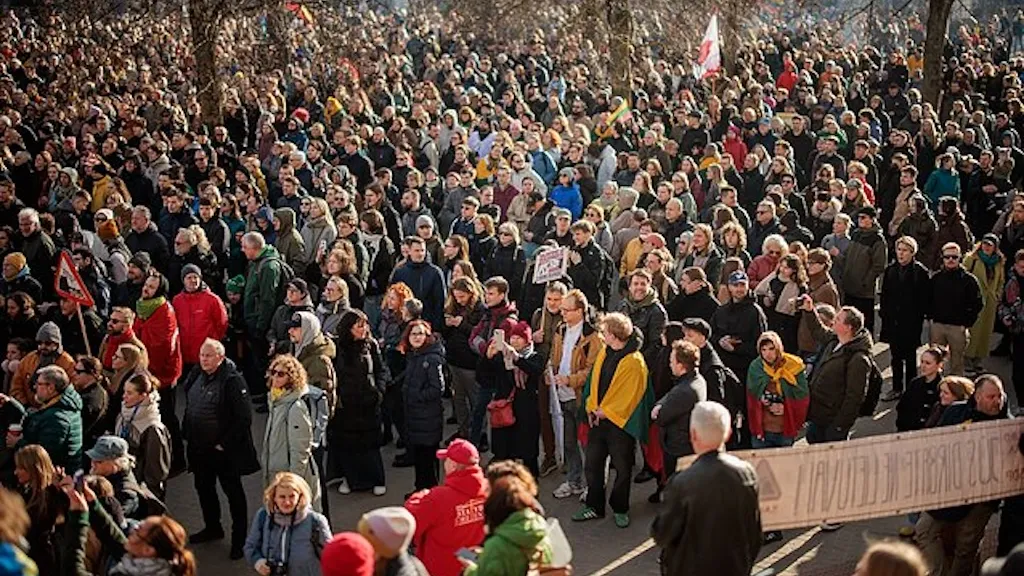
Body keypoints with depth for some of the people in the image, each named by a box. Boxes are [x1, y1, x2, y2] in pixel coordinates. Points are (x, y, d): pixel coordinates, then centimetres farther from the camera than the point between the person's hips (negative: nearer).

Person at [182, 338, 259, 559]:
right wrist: (188, 433, 11)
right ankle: (212, 528, 40)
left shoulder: (232, 381, -21)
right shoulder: (196, 376, 4)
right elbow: (189, 407, 18)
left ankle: (239, 538, 13)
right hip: (199, 447, 8)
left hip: (224, 449, -8)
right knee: (203, 487, 21)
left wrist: (225, 443, -18)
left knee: (233, 491, 4)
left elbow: (244, 417, -21)